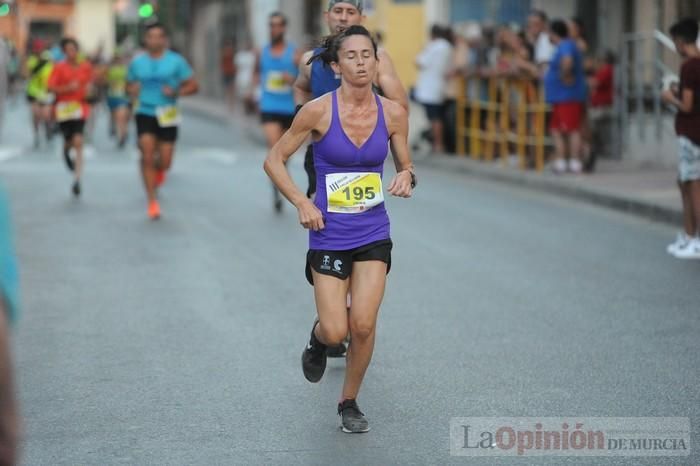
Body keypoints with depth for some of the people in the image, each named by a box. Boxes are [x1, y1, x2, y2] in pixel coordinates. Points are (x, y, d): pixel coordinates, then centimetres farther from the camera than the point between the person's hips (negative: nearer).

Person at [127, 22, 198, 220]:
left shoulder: (176, 61, -2)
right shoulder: (137, 62, 5)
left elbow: (193, 85, 0)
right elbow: (129, 85, 17)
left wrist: (176, 92, -17)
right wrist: (132, 91, -7)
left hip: (168, 116, -1)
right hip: (145, 113, 1)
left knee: (165, 163, 0)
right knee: (147, 156, -14)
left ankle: (158, 169, 41)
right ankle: (152, 201, -6)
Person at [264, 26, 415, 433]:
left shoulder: (393, 113, -4)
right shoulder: (318, 110, -12)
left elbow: (406, 166, 9)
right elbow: (274, 160, -2)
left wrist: (407, 178, -14)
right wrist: (302, 202, -13)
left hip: (373, 235, 2)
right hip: (329, 236, -2)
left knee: (363, 325, -9)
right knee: (335, 332, -5)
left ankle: (350, 402, 16)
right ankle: (318, 337, 34)